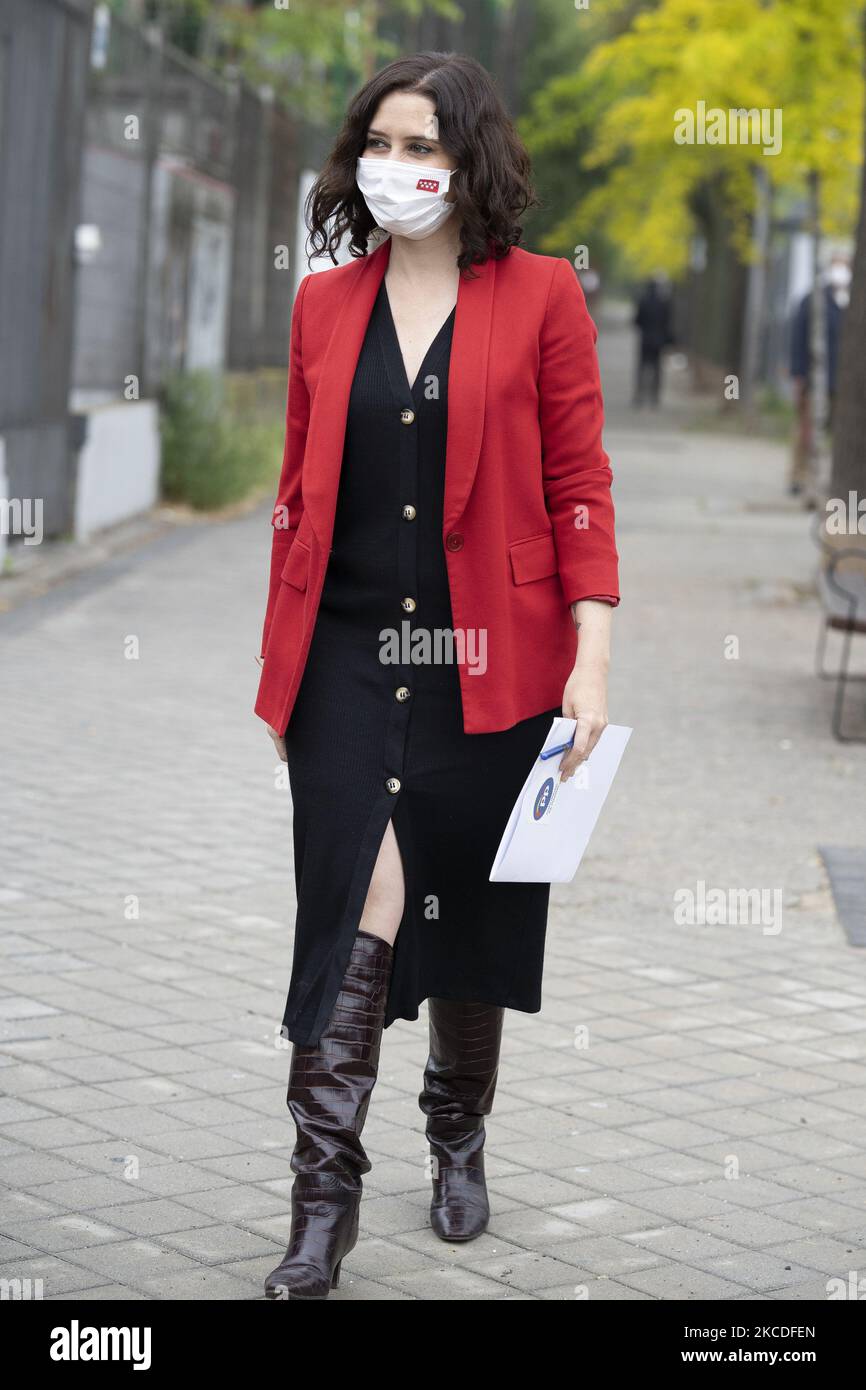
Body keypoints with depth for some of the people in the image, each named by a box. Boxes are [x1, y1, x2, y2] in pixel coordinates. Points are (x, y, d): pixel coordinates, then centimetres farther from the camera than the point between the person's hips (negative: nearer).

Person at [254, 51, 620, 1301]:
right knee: (356, 911, -9)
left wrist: (591, 663, -9)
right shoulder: (326, 306, 9)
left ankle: (459, 1139, 33)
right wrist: (277, 664, 11)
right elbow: (298, 493, 12)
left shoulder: (539, 296, 0)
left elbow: (580, 486, -2)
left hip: (489, 663, -1)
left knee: (472, 909, 10)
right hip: (349, 659, 1)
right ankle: (325, 1195, -4)